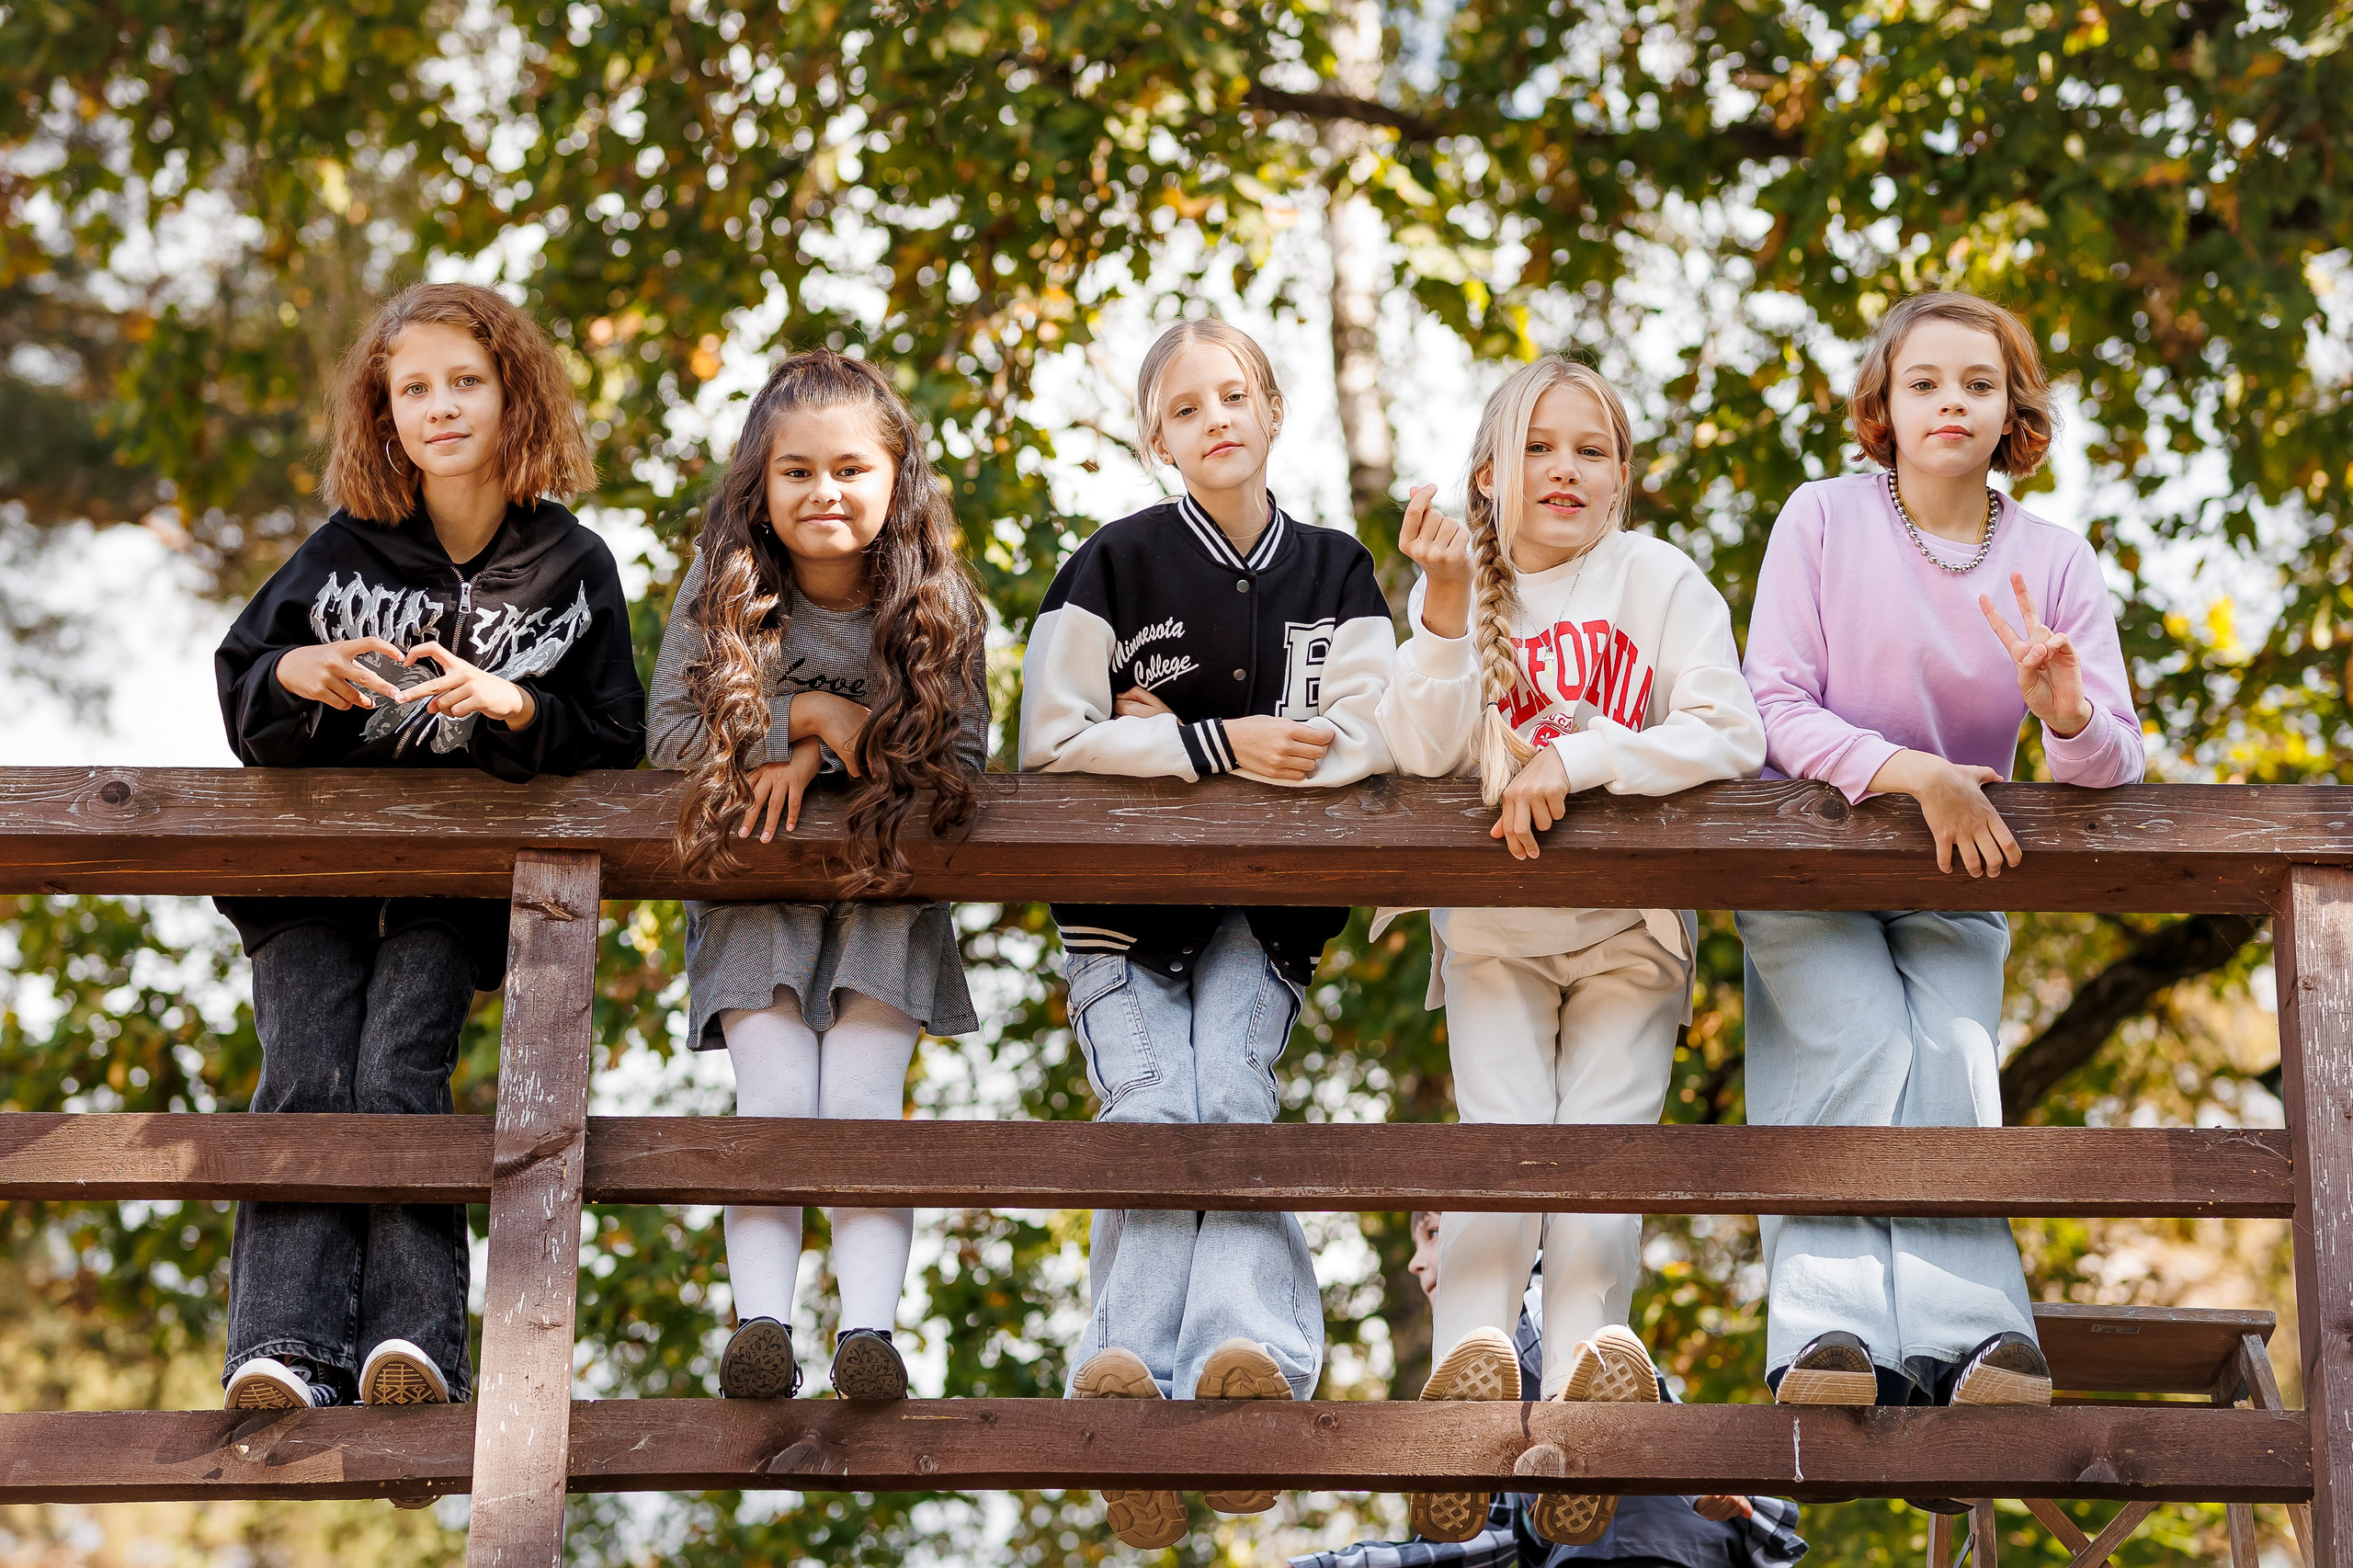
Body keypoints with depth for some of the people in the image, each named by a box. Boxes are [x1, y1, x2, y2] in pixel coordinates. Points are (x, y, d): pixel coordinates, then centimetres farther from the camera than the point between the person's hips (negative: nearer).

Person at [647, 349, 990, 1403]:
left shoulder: (939, 606, -5)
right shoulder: (723, 586, -4)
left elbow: (960, 754, -9)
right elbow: (671, 732, -8)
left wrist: (818, 758, -16)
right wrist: (809, 715, -17)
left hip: (886, 891, 0)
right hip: (753, 892, 0)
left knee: (863, 1099, -17)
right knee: (773, 1096, -17)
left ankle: (868, 1325, -22)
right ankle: (760, 1321, -24)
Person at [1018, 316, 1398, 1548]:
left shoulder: (1331, 571, 4)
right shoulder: (1118, 564, -3)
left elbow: (1365, 740, -8)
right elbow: (1053, 737, -9)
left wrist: (1163, 735, -12)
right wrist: (1220, 744, -15)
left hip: (1267, 904, 1)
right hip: (1123, 899, -1)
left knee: (1229, 1095, -23)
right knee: (1154, 1112, -21)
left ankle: (1132, 1367, -34)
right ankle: (1252, 1356, -31)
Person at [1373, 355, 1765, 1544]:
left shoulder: (1657, 579, -1)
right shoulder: (1460, 588, 2)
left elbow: (1730, 734, -11)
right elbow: (1421, 753, -12)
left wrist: (1575, 759, -20)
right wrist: (1446, 606, -25)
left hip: (1629, 924, 0)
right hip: (1492, 925, 1)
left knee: (1607, 1135, -14)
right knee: (1502, 1126, -16)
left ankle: (1583, 1367, -15)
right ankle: (1472, 1361, -17)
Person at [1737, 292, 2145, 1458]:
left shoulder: (2056, 562, 0)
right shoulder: (1824, 519, -6)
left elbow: (2112, 769, -3)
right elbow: (1774, 707, -11)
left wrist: (2068, 717, -27)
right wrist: (1906, 770, -26)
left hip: (1958, 880, 2)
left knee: (1952, 1064, -21)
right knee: (1859, 1054, -24)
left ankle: (1966, 1333, -29)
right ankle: (1831, 1337, -32)